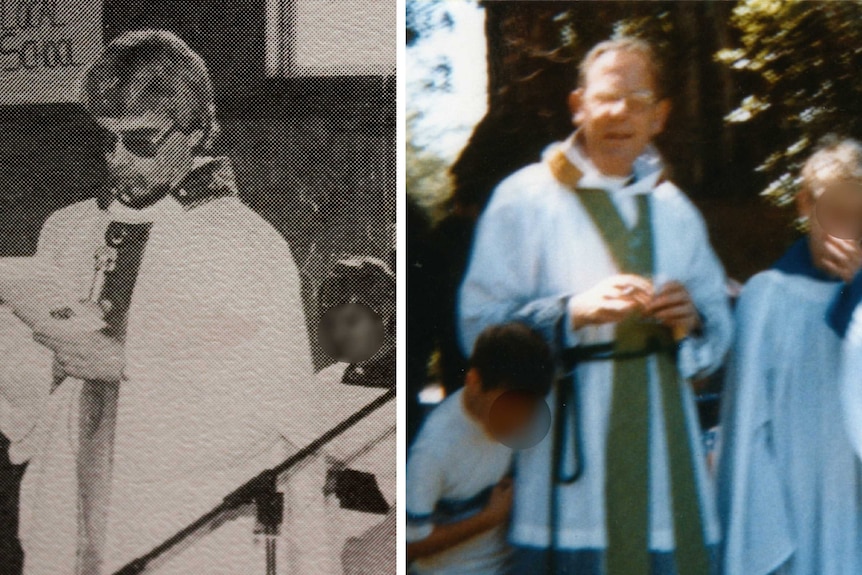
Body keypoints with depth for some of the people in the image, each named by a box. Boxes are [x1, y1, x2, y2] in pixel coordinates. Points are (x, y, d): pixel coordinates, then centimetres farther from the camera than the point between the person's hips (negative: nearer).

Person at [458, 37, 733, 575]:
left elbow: (720, 332, 17)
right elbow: (481, 325, -6)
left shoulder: (675, 210, 18)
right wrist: (575, 313, -20)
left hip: (664, 444, 4)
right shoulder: (525, 198, 1)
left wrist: (692, 320, -6)